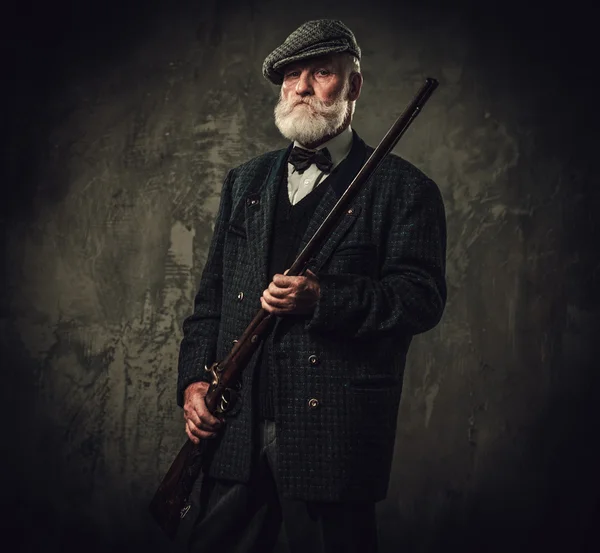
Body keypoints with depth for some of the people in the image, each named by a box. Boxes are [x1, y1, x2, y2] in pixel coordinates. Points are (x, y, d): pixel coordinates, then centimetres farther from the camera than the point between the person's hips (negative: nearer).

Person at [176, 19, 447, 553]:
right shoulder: (247, 181, 18)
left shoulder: (403, 188, 1)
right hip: (233, 425, 5)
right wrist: (195, 378, 5)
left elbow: (423, 298, -7)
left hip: (334, 427, -4)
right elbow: (212, 290, 18)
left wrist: (323, 300, -18)